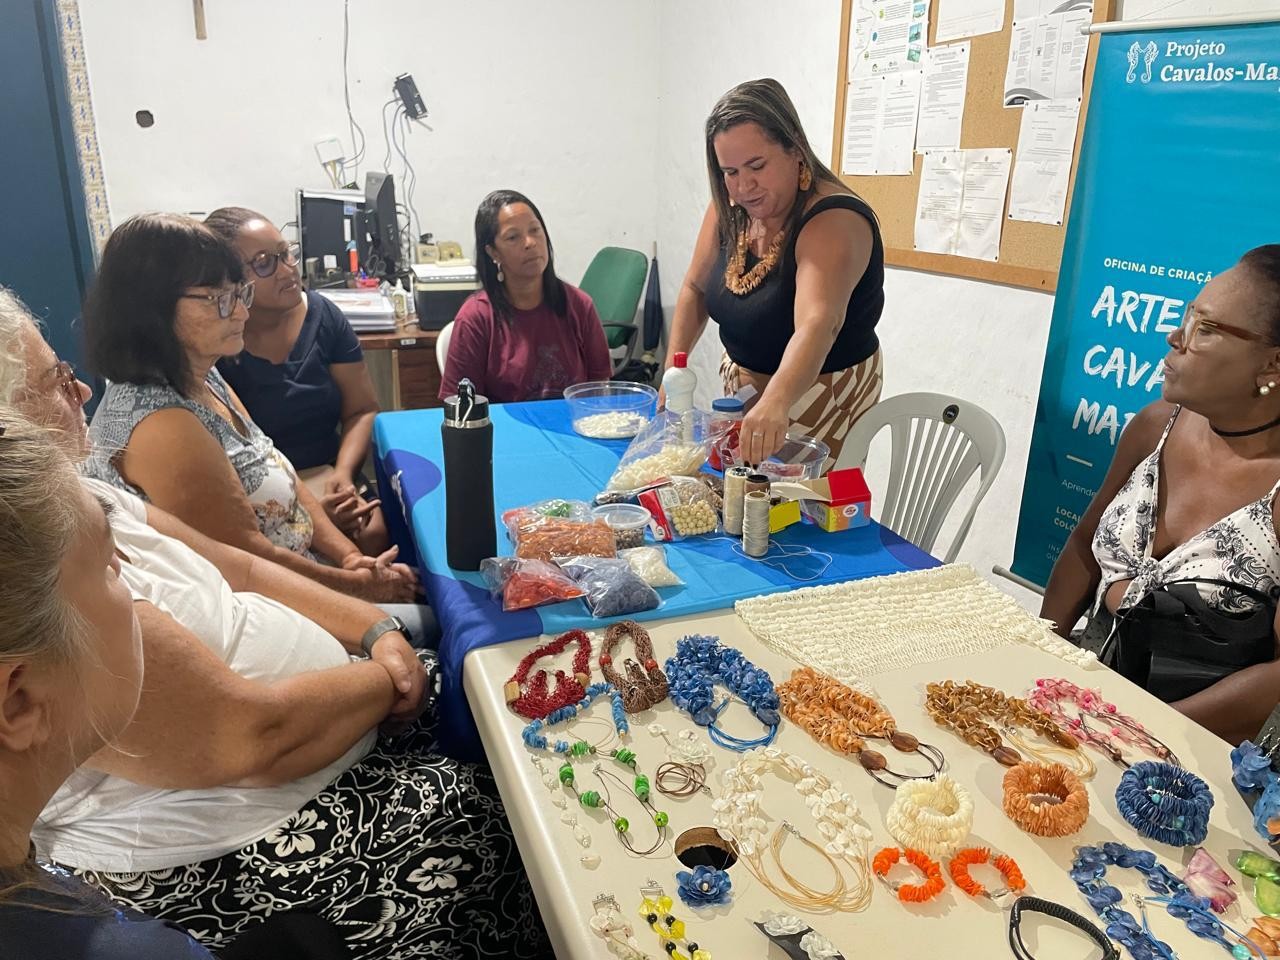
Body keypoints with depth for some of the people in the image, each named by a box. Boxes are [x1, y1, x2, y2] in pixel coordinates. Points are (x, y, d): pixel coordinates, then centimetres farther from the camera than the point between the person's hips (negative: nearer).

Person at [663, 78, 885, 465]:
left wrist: (775, 404, -62)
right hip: (743, 383, 7)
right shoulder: (729, 208, -9)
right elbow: (695, 288, 4)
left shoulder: (834, 222, -29)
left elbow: (817, 325, -45)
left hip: (818, 395, -6)